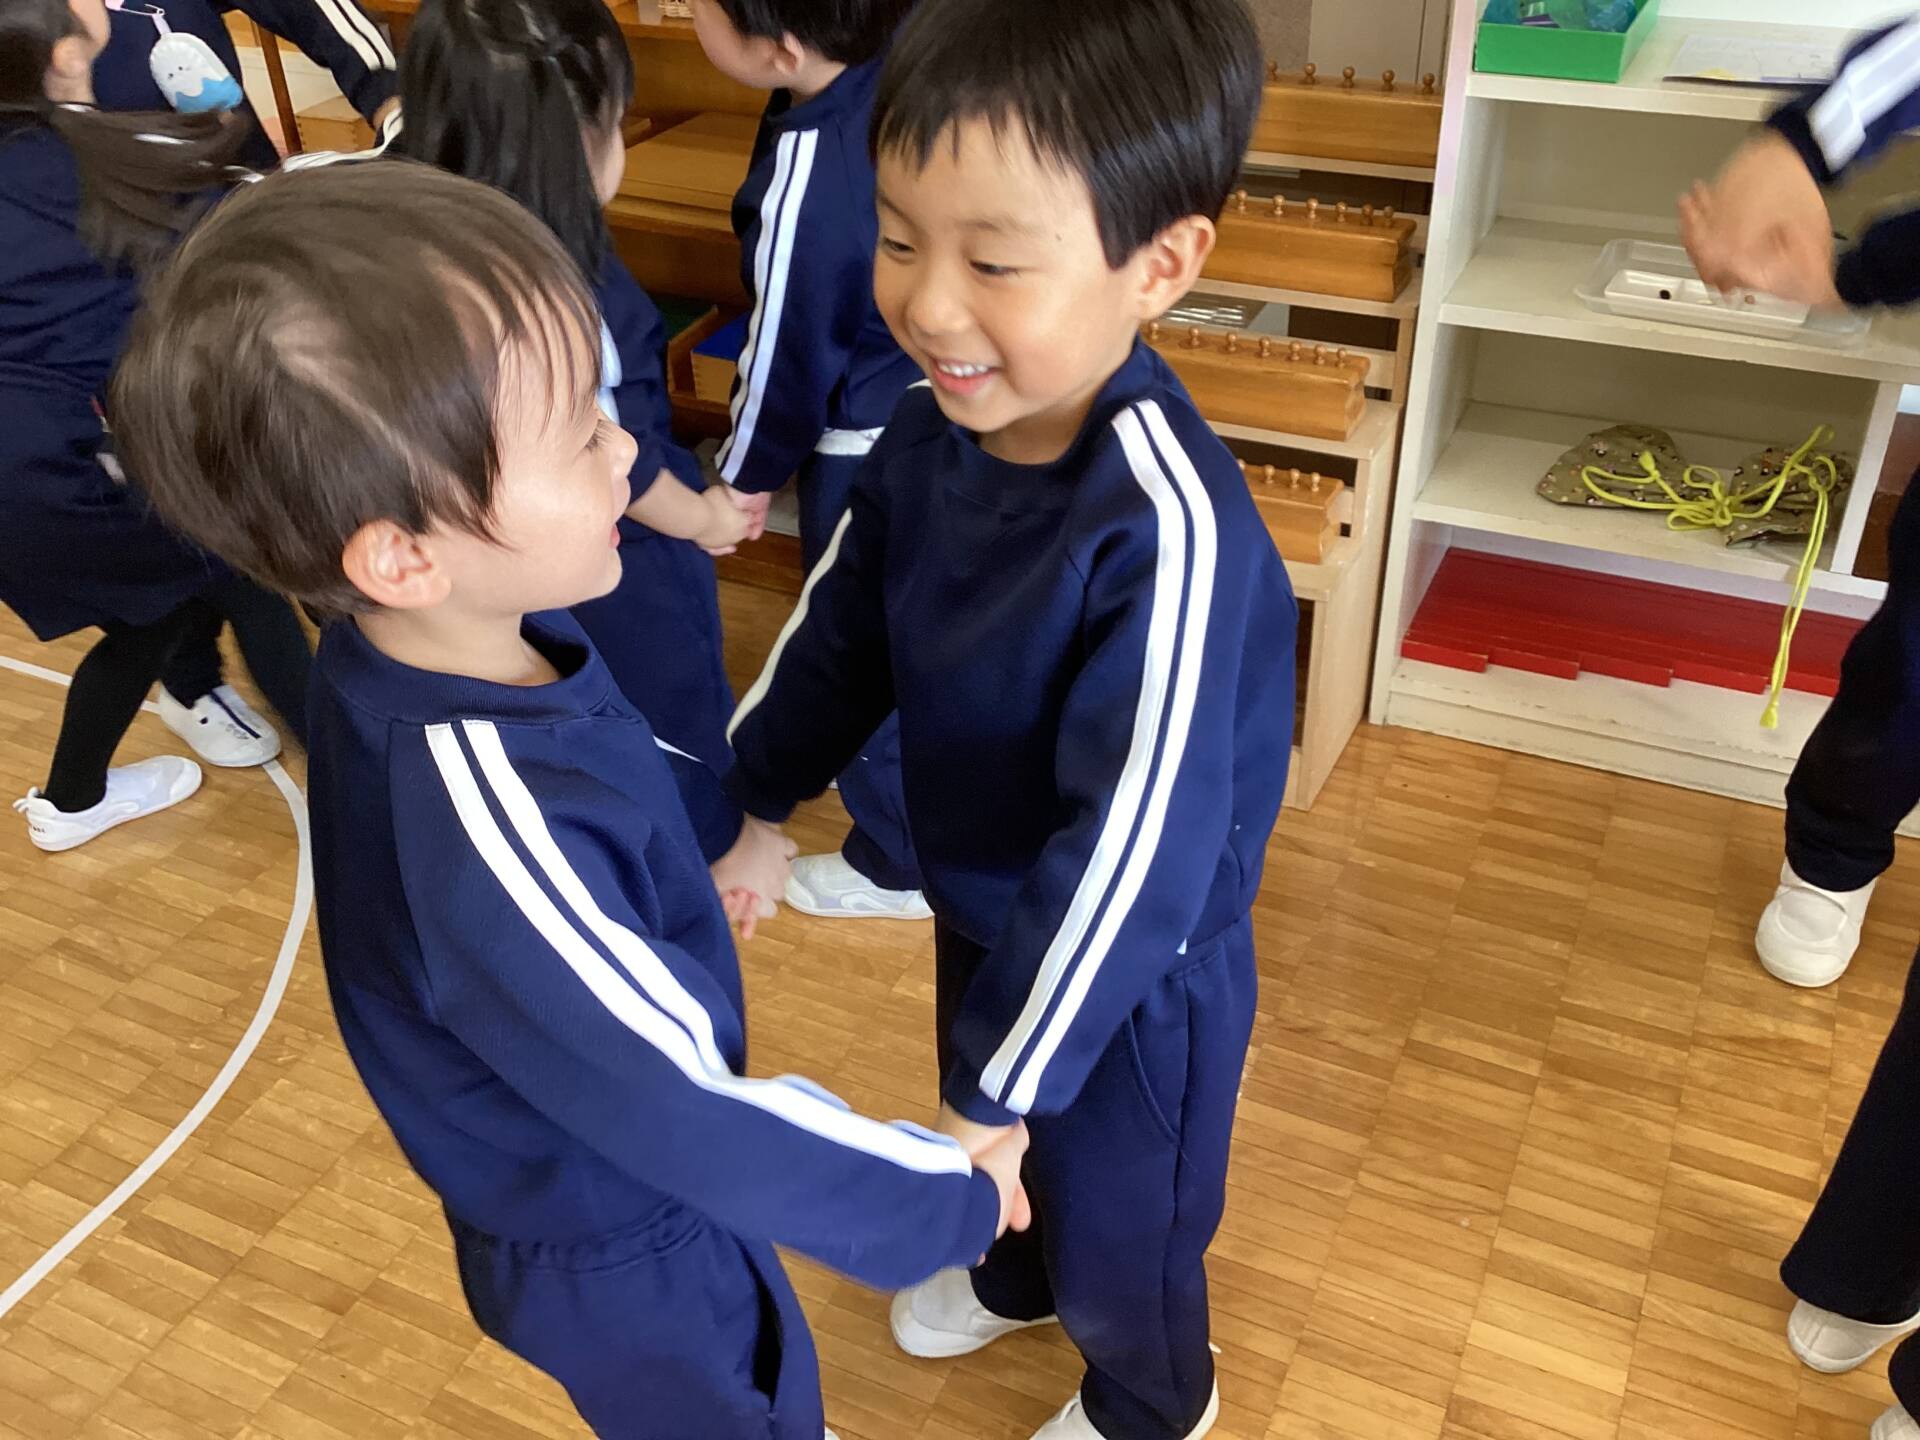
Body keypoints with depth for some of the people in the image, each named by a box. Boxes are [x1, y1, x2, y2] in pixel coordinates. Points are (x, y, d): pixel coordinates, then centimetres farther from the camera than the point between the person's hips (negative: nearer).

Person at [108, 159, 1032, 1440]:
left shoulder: (436, 653, -16)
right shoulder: (491, 854, -44)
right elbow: (704, 1115, -34)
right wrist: (953, 1196, -20)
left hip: (582, 1183, 7)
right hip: (632, 1262, -7)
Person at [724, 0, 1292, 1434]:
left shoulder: (1169, 530, -38)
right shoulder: (939, 426, -15)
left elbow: (1133, 851, -34)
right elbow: (842, 629, 2)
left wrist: (998, 1087, -26)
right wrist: (753, 801, 7)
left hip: (1134, 976, -6)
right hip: (981, 910, 6)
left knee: (1117, 1226, 22)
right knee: (993, 1159, 33)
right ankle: (1011, 1278, 67)